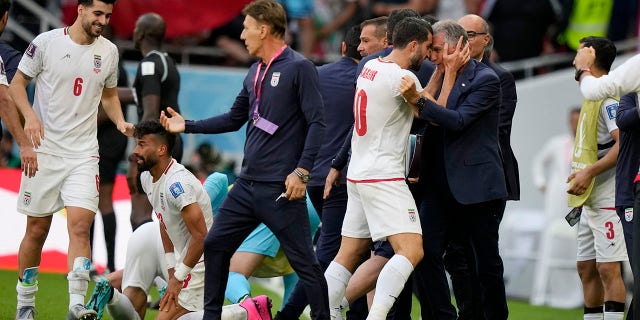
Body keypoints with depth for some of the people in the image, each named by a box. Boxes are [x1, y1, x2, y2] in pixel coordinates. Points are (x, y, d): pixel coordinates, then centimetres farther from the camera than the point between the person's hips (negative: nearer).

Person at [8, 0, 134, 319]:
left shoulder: (108, 51, 7)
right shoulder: (46, 42, -5)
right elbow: (17, 83, 2)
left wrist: (120, 122, 3)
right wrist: (30, 115, -15)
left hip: (83, 153, 2)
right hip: (44, 148, -2)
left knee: (80, 225, -14)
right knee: (37, 229, 4)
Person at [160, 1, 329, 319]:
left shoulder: (299, 68, -9)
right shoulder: (255, 73, 15)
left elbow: (317, 122, -13)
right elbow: (234, 119, 25)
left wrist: (302, 171, -20)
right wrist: (187, 126, 21)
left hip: (281, 188, -8)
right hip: (247, 185, 8)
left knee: (303, 261, -6)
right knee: (215, 245, 10)